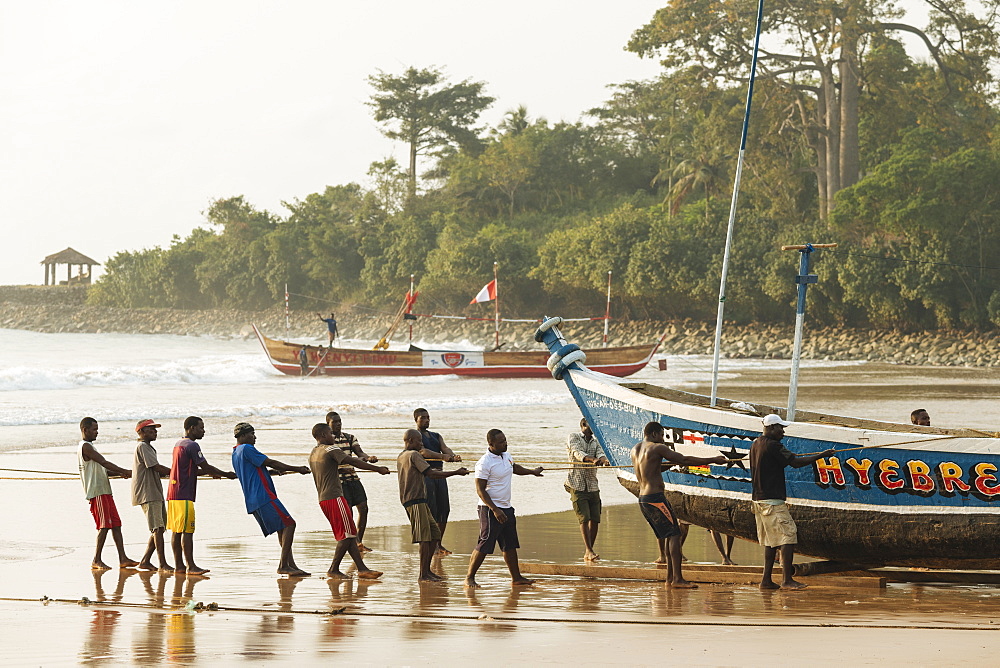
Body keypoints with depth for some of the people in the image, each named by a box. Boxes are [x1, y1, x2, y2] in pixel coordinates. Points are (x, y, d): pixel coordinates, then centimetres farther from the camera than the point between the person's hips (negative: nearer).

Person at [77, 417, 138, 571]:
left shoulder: (89, 447, 22)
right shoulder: (85, 447, -10)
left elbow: (102, 468, 22)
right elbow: (104, 463, -15)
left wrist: (120, 473, 8)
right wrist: (125, 472, -11)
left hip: (105, 491, 10)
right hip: (97, 492, -10)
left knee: (116, 524, 5)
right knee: (104, 526, -10)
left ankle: (123, 559, 4)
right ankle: (96, 560, -5)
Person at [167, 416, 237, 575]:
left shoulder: (178, 444, 19)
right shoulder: (192, 445, -11)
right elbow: (205, 467, -10)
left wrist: (209, 472, 26)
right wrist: (226, 474, 2)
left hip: (173, 494, 10)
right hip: (184, 495, -10)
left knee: (177, 531, 9)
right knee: (187, 531, -9)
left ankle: (179, 565, 11)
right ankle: (190, 566, -10)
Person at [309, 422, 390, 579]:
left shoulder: (313, 453, 17)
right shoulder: (331, 449, -9)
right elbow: (353, 461, -14)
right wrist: (378, 469, -12)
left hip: (322, 499, 9)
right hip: (334, 497, -9)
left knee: (348, 535, 7)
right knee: (347, 534, -5)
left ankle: (362, 569, 3)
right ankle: (333, 570, -4)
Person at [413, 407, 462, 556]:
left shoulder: (437, 436, 22)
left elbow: (445, 448, 2)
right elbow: (423, 451, -16)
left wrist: (453, 456, -22)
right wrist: (442, 456, -31)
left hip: (439, 474, 6)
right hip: (424, 475, -6)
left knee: (444, 509, 3)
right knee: (431, 510, -10)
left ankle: (439, 544, 13)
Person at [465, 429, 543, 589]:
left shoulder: (506, 456, 9)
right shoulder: (485, 463, -17)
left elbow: (515, 468, 33)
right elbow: (480, 490, -18)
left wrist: (532, 472, 47)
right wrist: (495, 510, -24)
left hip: (506, 508, 9)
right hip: (491, 509, -9)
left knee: (510, 545, 13)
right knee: (484, 545, -9)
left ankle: (516, 577, 21)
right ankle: (469, 578, -1)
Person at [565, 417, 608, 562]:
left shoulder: (595, 441, 17)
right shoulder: (574, 437, 2)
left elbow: (600, 453, -3)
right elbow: (577, 452, -16)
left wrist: (603, 459, -29)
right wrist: (592, 459, -36)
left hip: (592, 485, 5)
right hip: (577, 485, -5)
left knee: (595, 519, 1)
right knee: (584, 518, -13)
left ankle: (588, 553, 9)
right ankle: (588, 550, -12)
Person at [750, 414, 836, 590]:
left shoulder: (756, 444, 14)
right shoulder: (773, 446, -14)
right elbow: (796, 463, -16)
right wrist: (821, 456, -10)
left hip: (758, 499, 10)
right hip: (772, 501, -10)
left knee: (771, 540, 13)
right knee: (788, 536, -9)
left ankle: (766, 580, 11)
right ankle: (787, 579, -12)